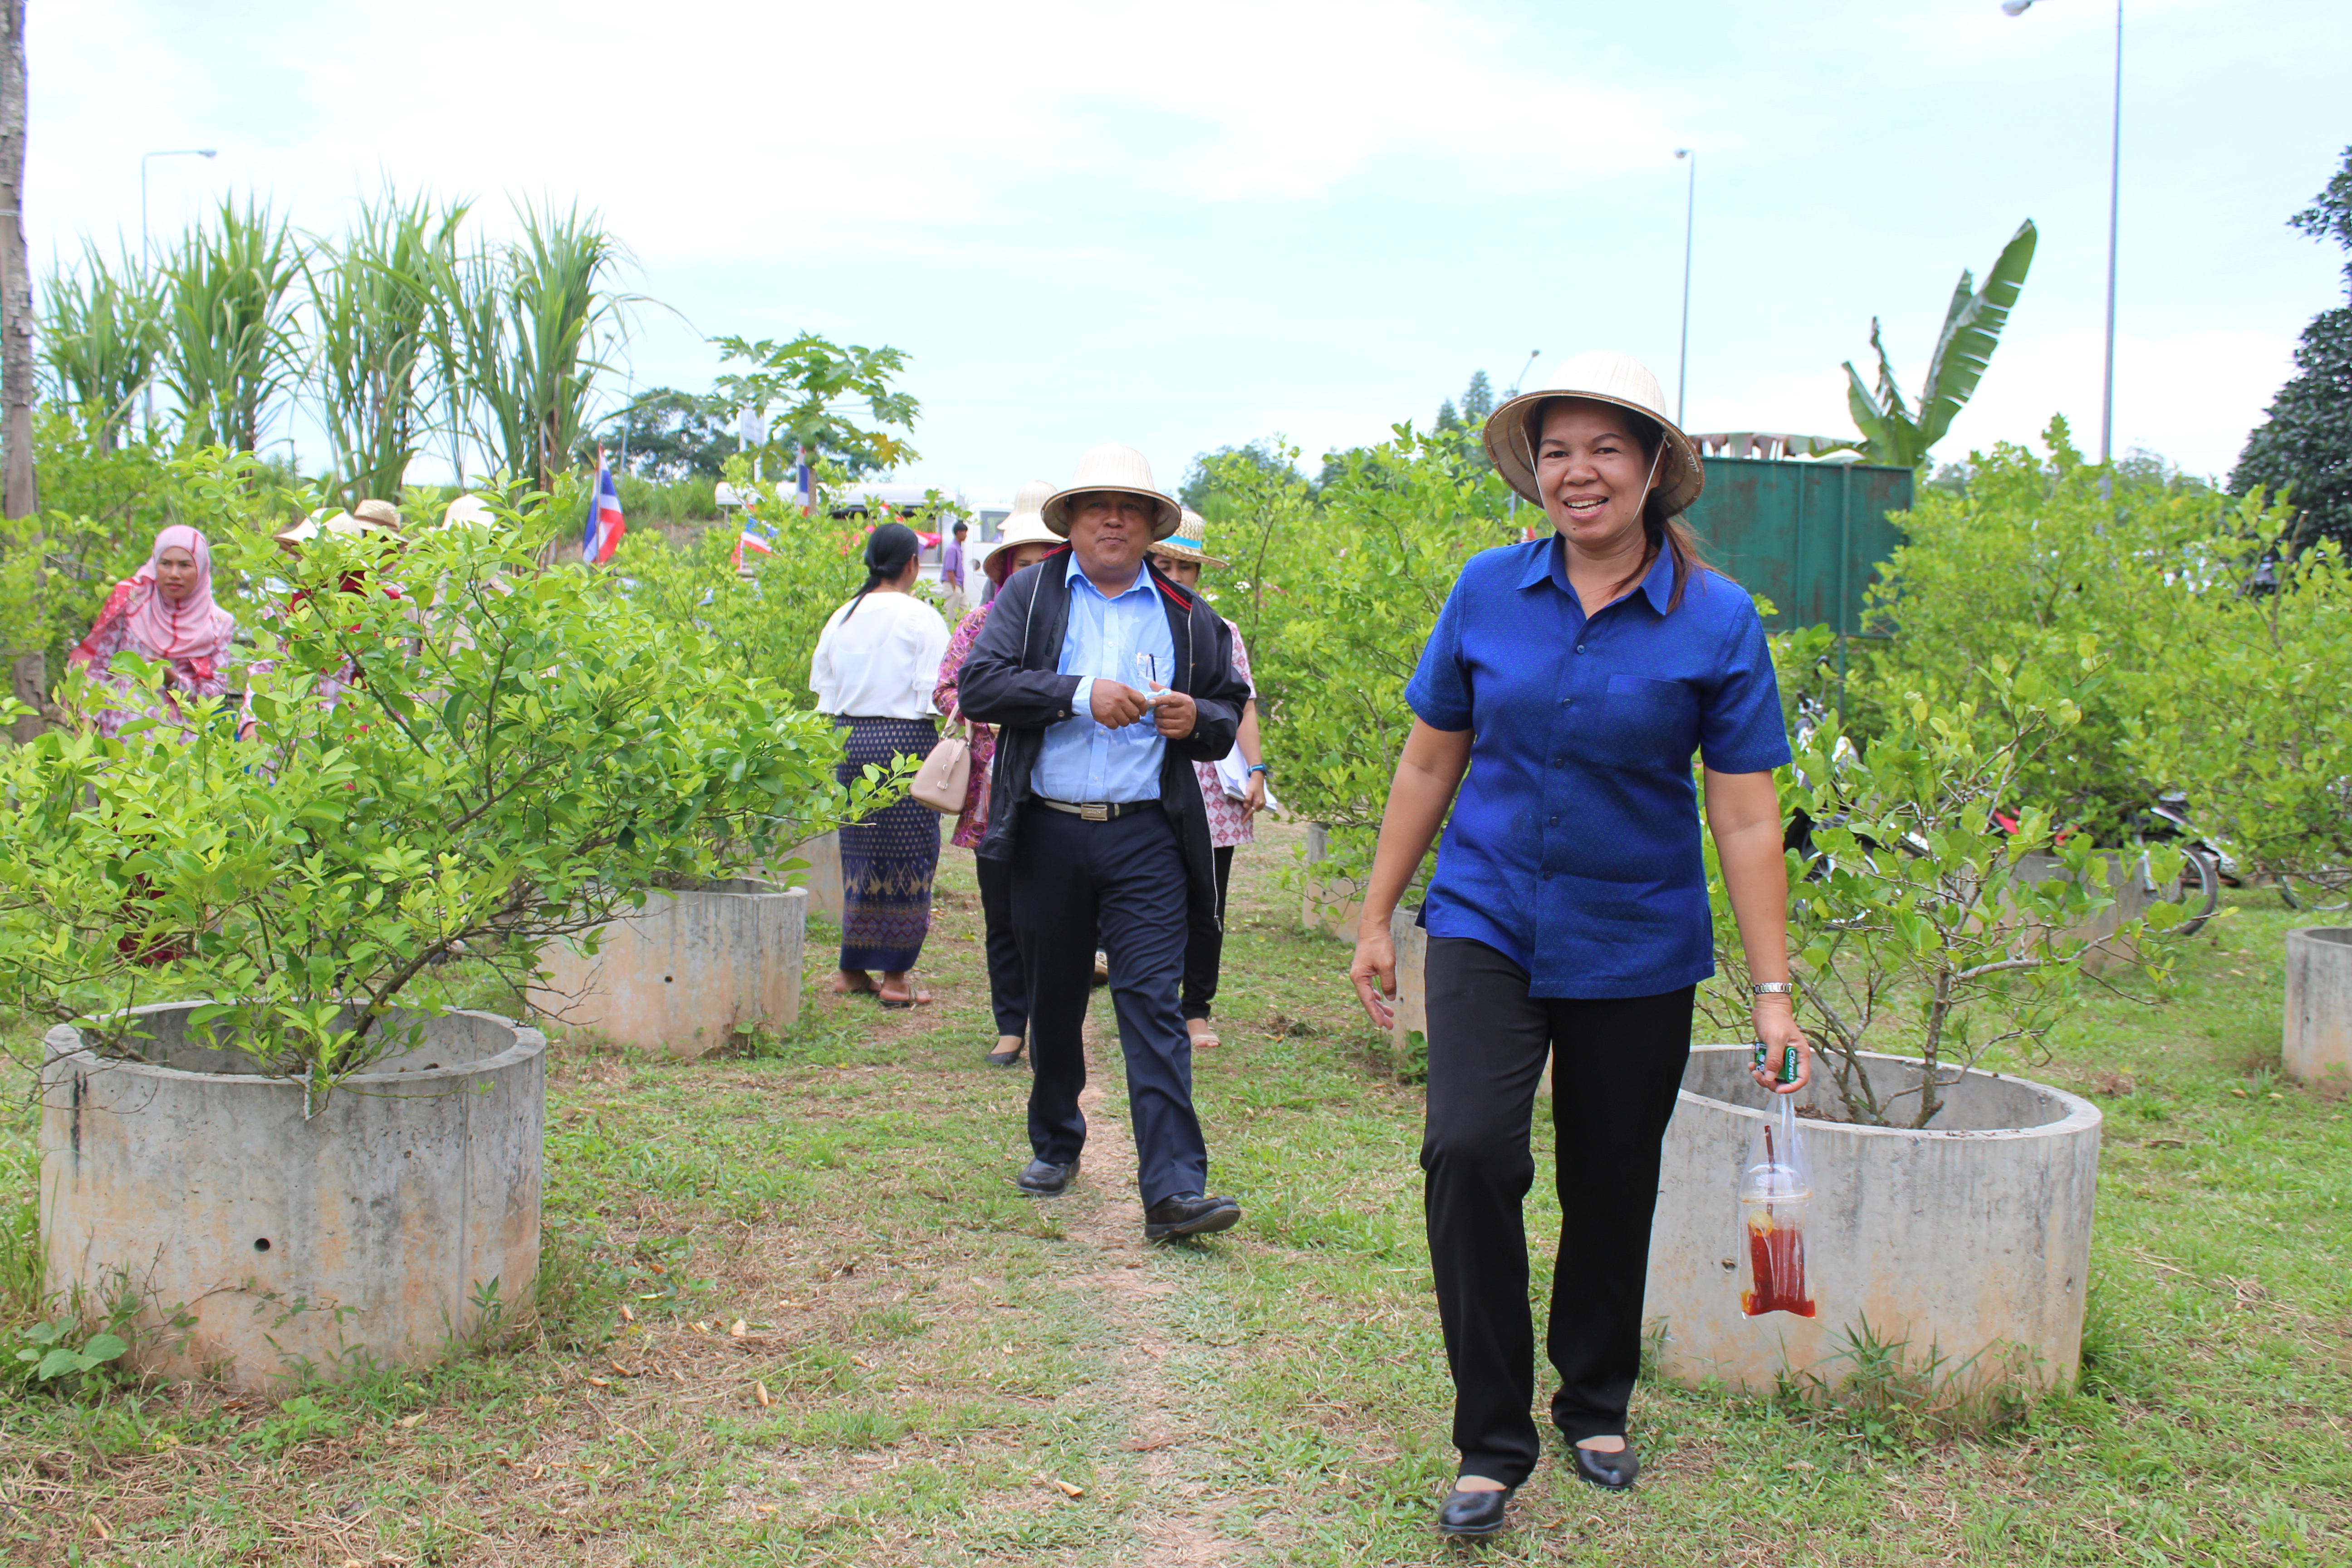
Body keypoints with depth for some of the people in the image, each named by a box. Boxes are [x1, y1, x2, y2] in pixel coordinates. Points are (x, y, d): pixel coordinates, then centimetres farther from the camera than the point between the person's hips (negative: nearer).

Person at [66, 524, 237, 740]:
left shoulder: (217, 625, 7)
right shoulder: (129, 599, 4)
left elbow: (217, 690, 5)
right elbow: (97, 664, 4)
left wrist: (174, 681, -12)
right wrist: (88, 719, -5)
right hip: (120, 730, -1)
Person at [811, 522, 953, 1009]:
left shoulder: (841, 618, 8)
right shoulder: (921, 618, -8)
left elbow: (821, 686, 12)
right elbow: (936, 693, -11)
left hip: (848, 739, 6)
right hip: (905, 739, -5)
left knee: (859, 852, 14)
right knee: (908, 856, 3)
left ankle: (853, 968, 19)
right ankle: (895, 975, 6)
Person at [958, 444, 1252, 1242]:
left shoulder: (1187, 616, 10)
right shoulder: (1031, 593, 7)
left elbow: (1229, 714, 15)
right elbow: (980, 684, -5)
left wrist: (1197, 719, -8)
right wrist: (1080, 693, -16)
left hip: (1145, 837, -1)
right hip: (1048, 832, 1)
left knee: (1153, 1002, -9)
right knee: (1054, 999, 12)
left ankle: (1175, 1189, -12)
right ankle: (1055, 1145, 33)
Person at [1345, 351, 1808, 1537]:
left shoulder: (1716, 620, -6)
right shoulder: (1487, 591, -1)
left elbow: (1746, 818, -6)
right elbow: (1429, 763, 7)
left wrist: (1773, 992, -9)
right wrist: (1377, 919, 8)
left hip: (1635, 949, 0)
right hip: (1489, 924, 0)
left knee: (1612, 1191, 11)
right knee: (1468, 1153, -18)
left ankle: (1595, 1408, 37)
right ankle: (1492, 1441, -1)